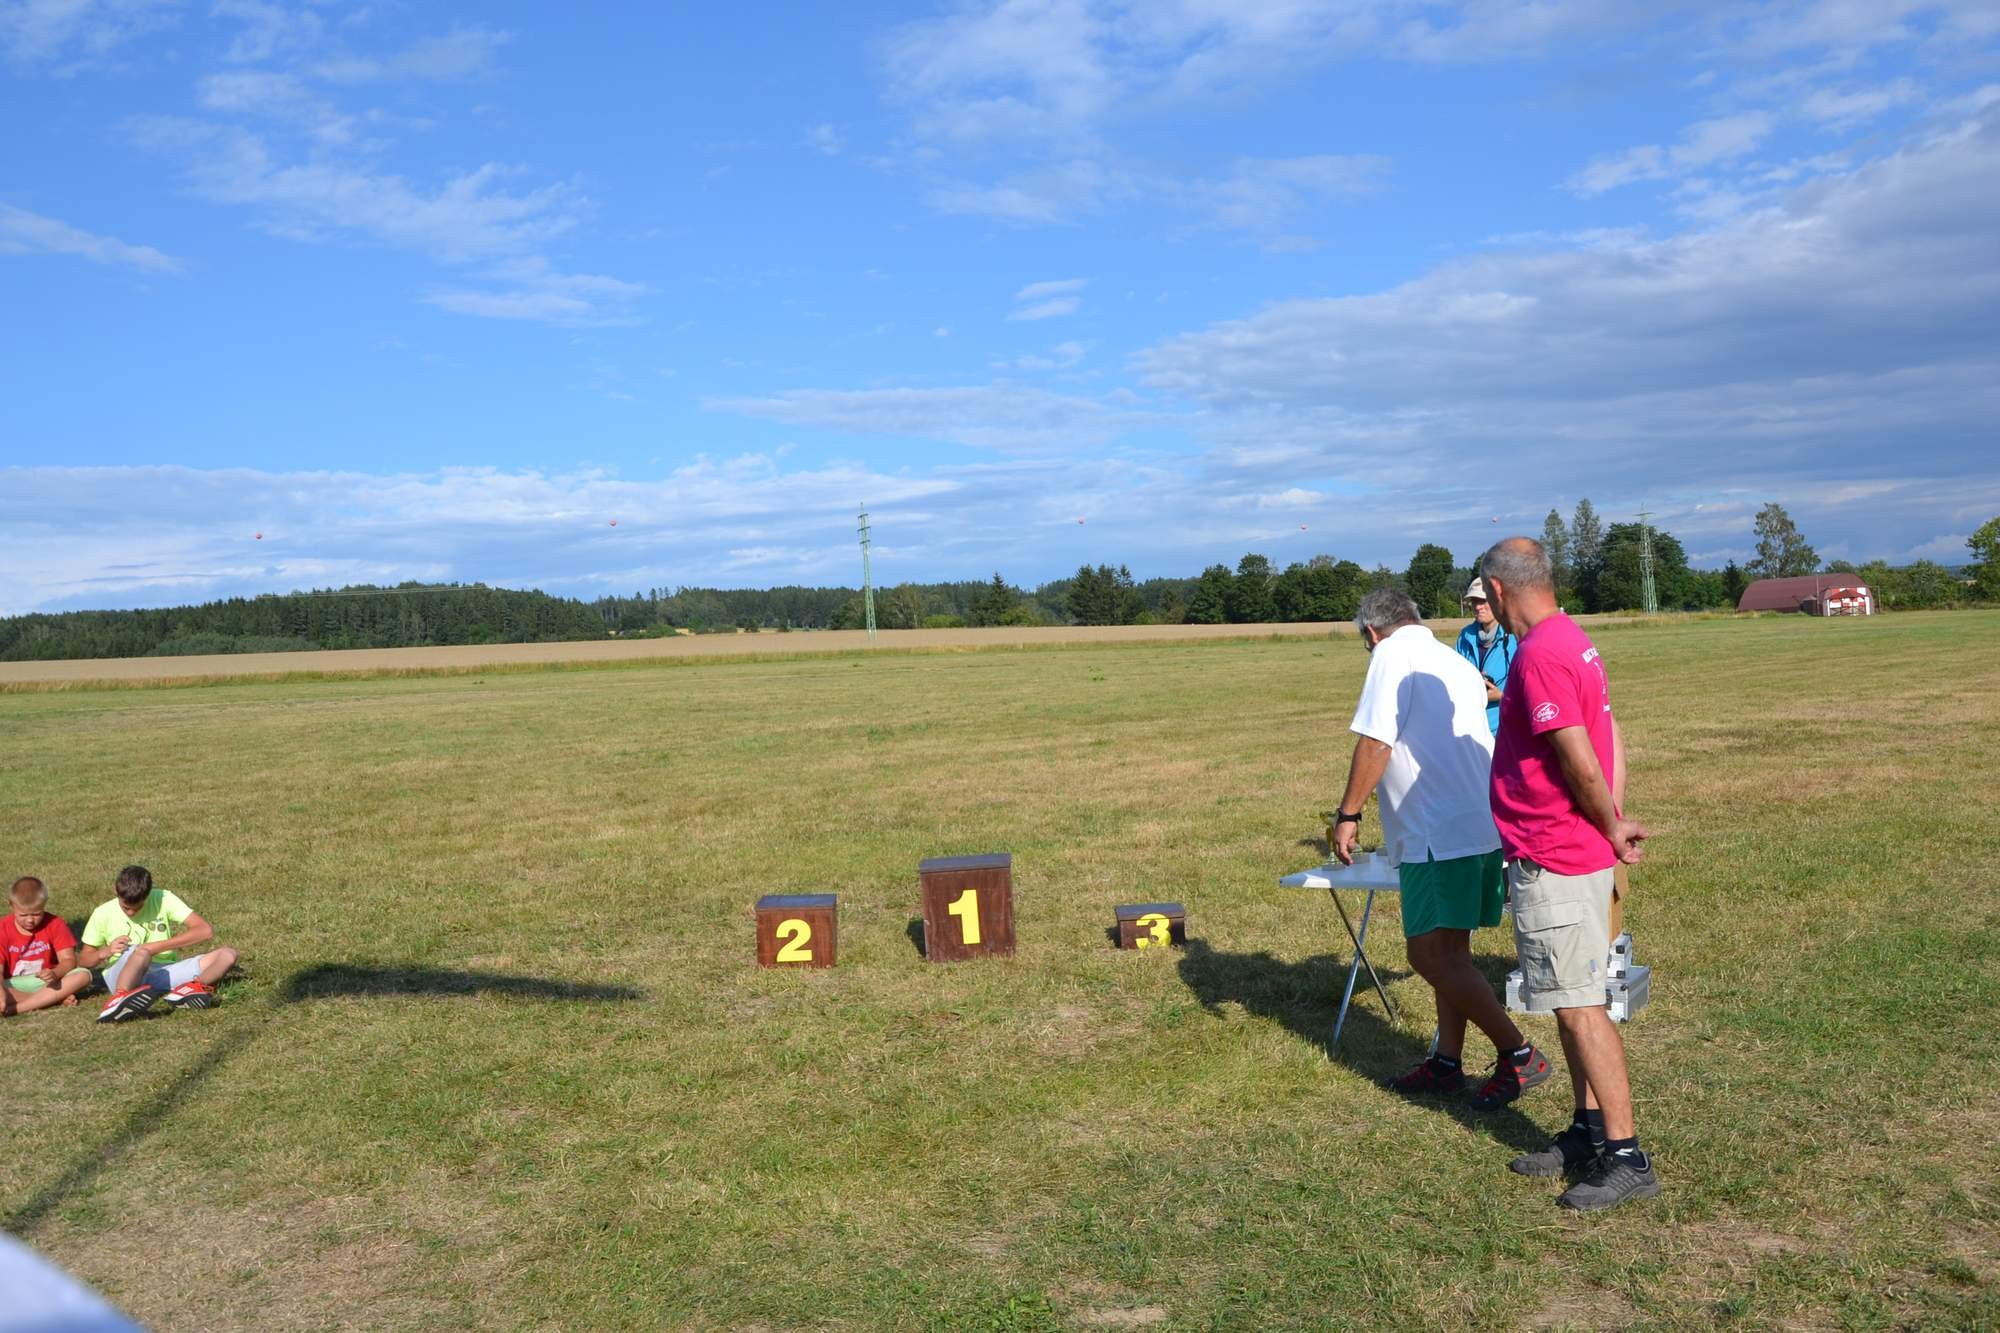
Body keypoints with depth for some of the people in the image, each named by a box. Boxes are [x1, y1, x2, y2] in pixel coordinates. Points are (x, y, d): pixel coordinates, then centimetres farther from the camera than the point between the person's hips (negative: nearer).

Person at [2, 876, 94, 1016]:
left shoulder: (55, 924, -4)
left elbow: (68, 960, -10)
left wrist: (55, 974, -33)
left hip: (47, 983, 1)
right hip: (15, 987, -1)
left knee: (83, 975, -28)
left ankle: (18, 1008, -31)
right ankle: (57, 998, -29)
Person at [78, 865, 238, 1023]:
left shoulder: (163, 900, -4)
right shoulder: (103, 914, 0)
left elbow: (206, 931, -14)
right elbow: (85, 960, 10)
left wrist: (158, 947, -20)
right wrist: (104, 952, -14)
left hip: (165, 973, 2)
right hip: (123, 978, -2)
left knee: (227, 954, -22)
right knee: (141, 952, -38)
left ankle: (186, 991, -35)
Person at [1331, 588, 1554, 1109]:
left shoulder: (1392, 655, -6)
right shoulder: (1456, 661, 20)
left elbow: (1375, 742, -15)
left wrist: (1348, 814, -8)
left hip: (1437, 831, -10)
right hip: (1481, 826, 10)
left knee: (1433, 955, -6)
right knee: (1449, 950, 16)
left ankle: (1518, 1055, -3)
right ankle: (1447, 1062, 23)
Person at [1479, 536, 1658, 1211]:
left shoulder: (1539, 654, -20)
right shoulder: (1572, 640, 12)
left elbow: (1578, 757, -23)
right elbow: (1610, 734, 14)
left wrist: (1612, 829, -9)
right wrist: (1616, 819, 8)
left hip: (1552, 862, -10)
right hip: (1581, 854, 10)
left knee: (1578, 1006, -4)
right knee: (1573, 1002, 17)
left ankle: (1626, 1157, 2)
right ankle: (1589, 1132, 28)